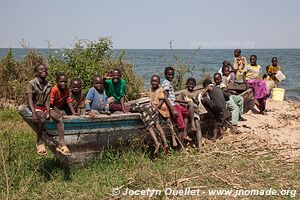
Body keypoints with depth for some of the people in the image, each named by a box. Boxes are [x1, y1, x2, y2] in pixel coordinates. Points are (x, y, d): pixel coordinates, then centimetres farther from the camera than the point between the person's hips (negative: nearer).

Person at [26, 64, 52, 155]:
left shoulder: (48, 85, 7)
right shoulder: (31, 84, -9)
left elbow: (47, 100, -2)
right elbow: (29, 99, -19)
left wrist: (47, 111, -21)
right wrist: (34, 113, -34)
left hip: (44, 107, 5)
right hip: (35, 107, -5)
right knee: (41, 118, -35)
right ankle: (39, 142, -18)